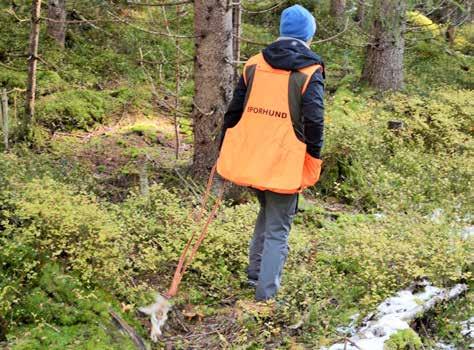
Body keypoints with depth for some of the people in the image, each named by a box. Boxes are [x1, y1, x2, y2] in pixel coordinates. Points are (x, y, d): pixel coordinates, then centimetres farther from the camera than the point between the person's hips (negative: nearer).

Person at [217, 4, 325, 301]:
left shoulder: (254, 64, 7)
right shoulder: (310, 71, -6)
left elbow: (234, 111, 8)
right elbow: (314, 121, -13)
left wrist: (224, 154, 16)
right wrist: (314, 165, -4)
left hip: (250, 159, 5)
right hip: (285, 165, -5)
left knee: (267, 212, 27)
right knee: (278, 229, 6)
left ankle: (256, 271, 33)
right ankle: (266, 292, 5)